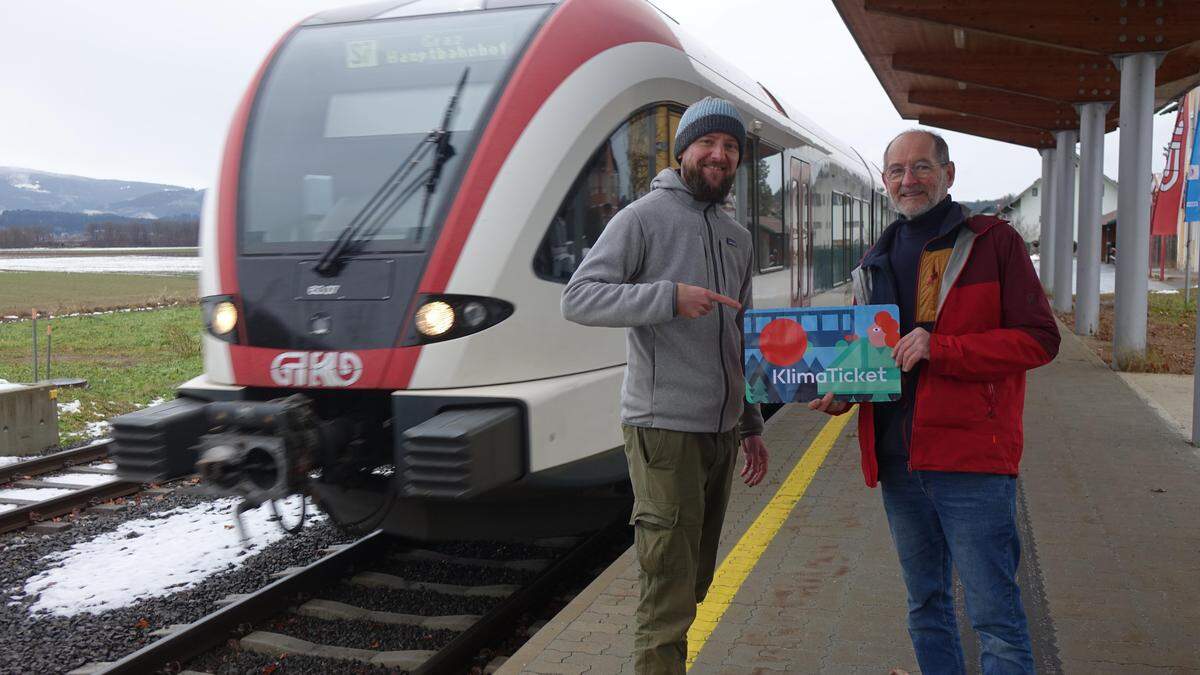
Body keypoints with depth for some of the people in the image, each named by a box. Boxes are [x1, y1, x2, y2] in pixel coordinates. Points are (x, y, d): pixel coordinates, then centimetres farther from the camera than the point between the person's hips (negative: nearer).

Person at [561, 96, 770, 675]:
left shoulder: (737, 237, 18)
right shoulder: (643, 217, -5)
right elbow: (578, 299, -15)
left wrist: (751, 425, 20)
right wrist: (670, 296, -25)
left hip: (721, 433, 7)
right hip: (665, 428, -7)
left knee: (694, 583, 14)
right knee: (669, 593, -5)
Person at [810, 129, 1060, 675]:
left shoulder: (993, 242, -4)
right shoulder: (877, 262, 14)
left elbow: (1039, 338, -11)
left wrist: (940, 348, -21)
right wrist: (840, 395, 3)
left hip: (971, 458, -6)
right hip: (898, 461, 6)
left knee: (995, 615, 0)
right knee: (925, 606, 18)